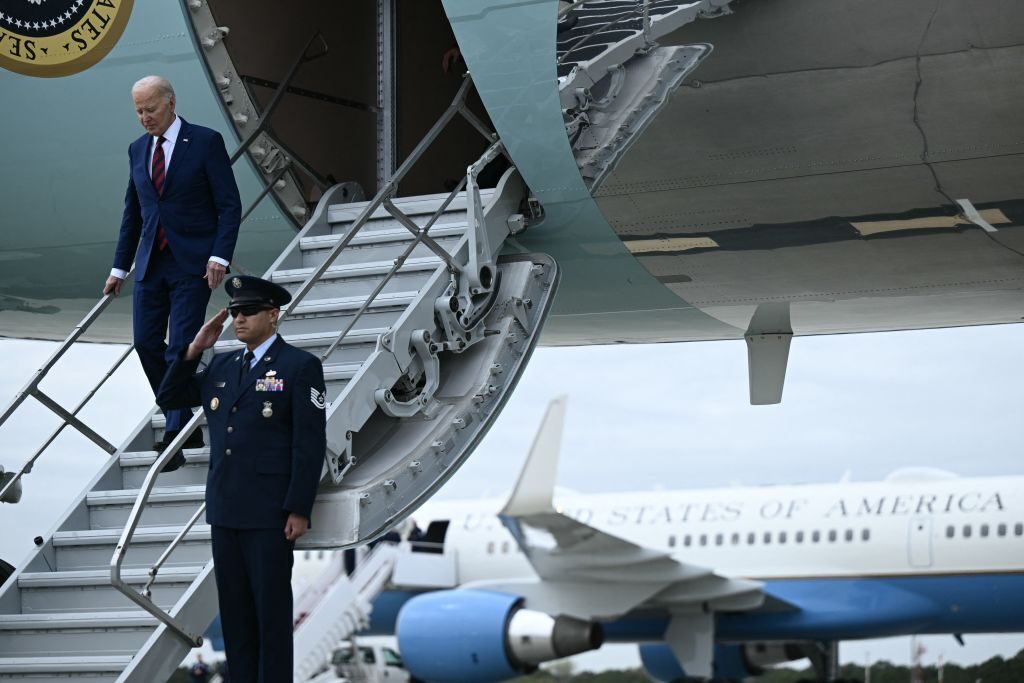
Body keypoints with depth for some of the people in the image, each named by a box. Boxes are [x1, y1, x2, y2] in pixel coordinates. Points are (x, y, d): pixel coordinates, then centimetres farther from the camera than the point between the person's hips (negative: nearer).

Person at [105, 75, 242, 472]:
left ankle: (176, 438, -4)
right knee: (145, 341, 3)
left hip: (193, 264, -6)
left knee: (181, 347, -8)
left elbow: (229, 205, -7)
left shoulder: (206, 142, -5)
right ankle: (185, 426, 16)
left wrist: (220, 257, -17)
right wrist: (119, 268, 18)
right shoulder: (137, 150, 12)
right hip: (151, 262, 6)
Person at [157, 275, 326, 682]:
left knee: (271, 607, -1)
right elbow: (168, 399, 17)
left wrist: (299, 510, -15)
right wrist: (194, 349, 5)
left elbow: (310, 444, -10)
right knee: (234, 608, 9)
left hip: (270, 512, -6)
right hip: (225, 510, 6)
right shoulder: (222, 366, 13)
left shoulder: (300, 366, -6)